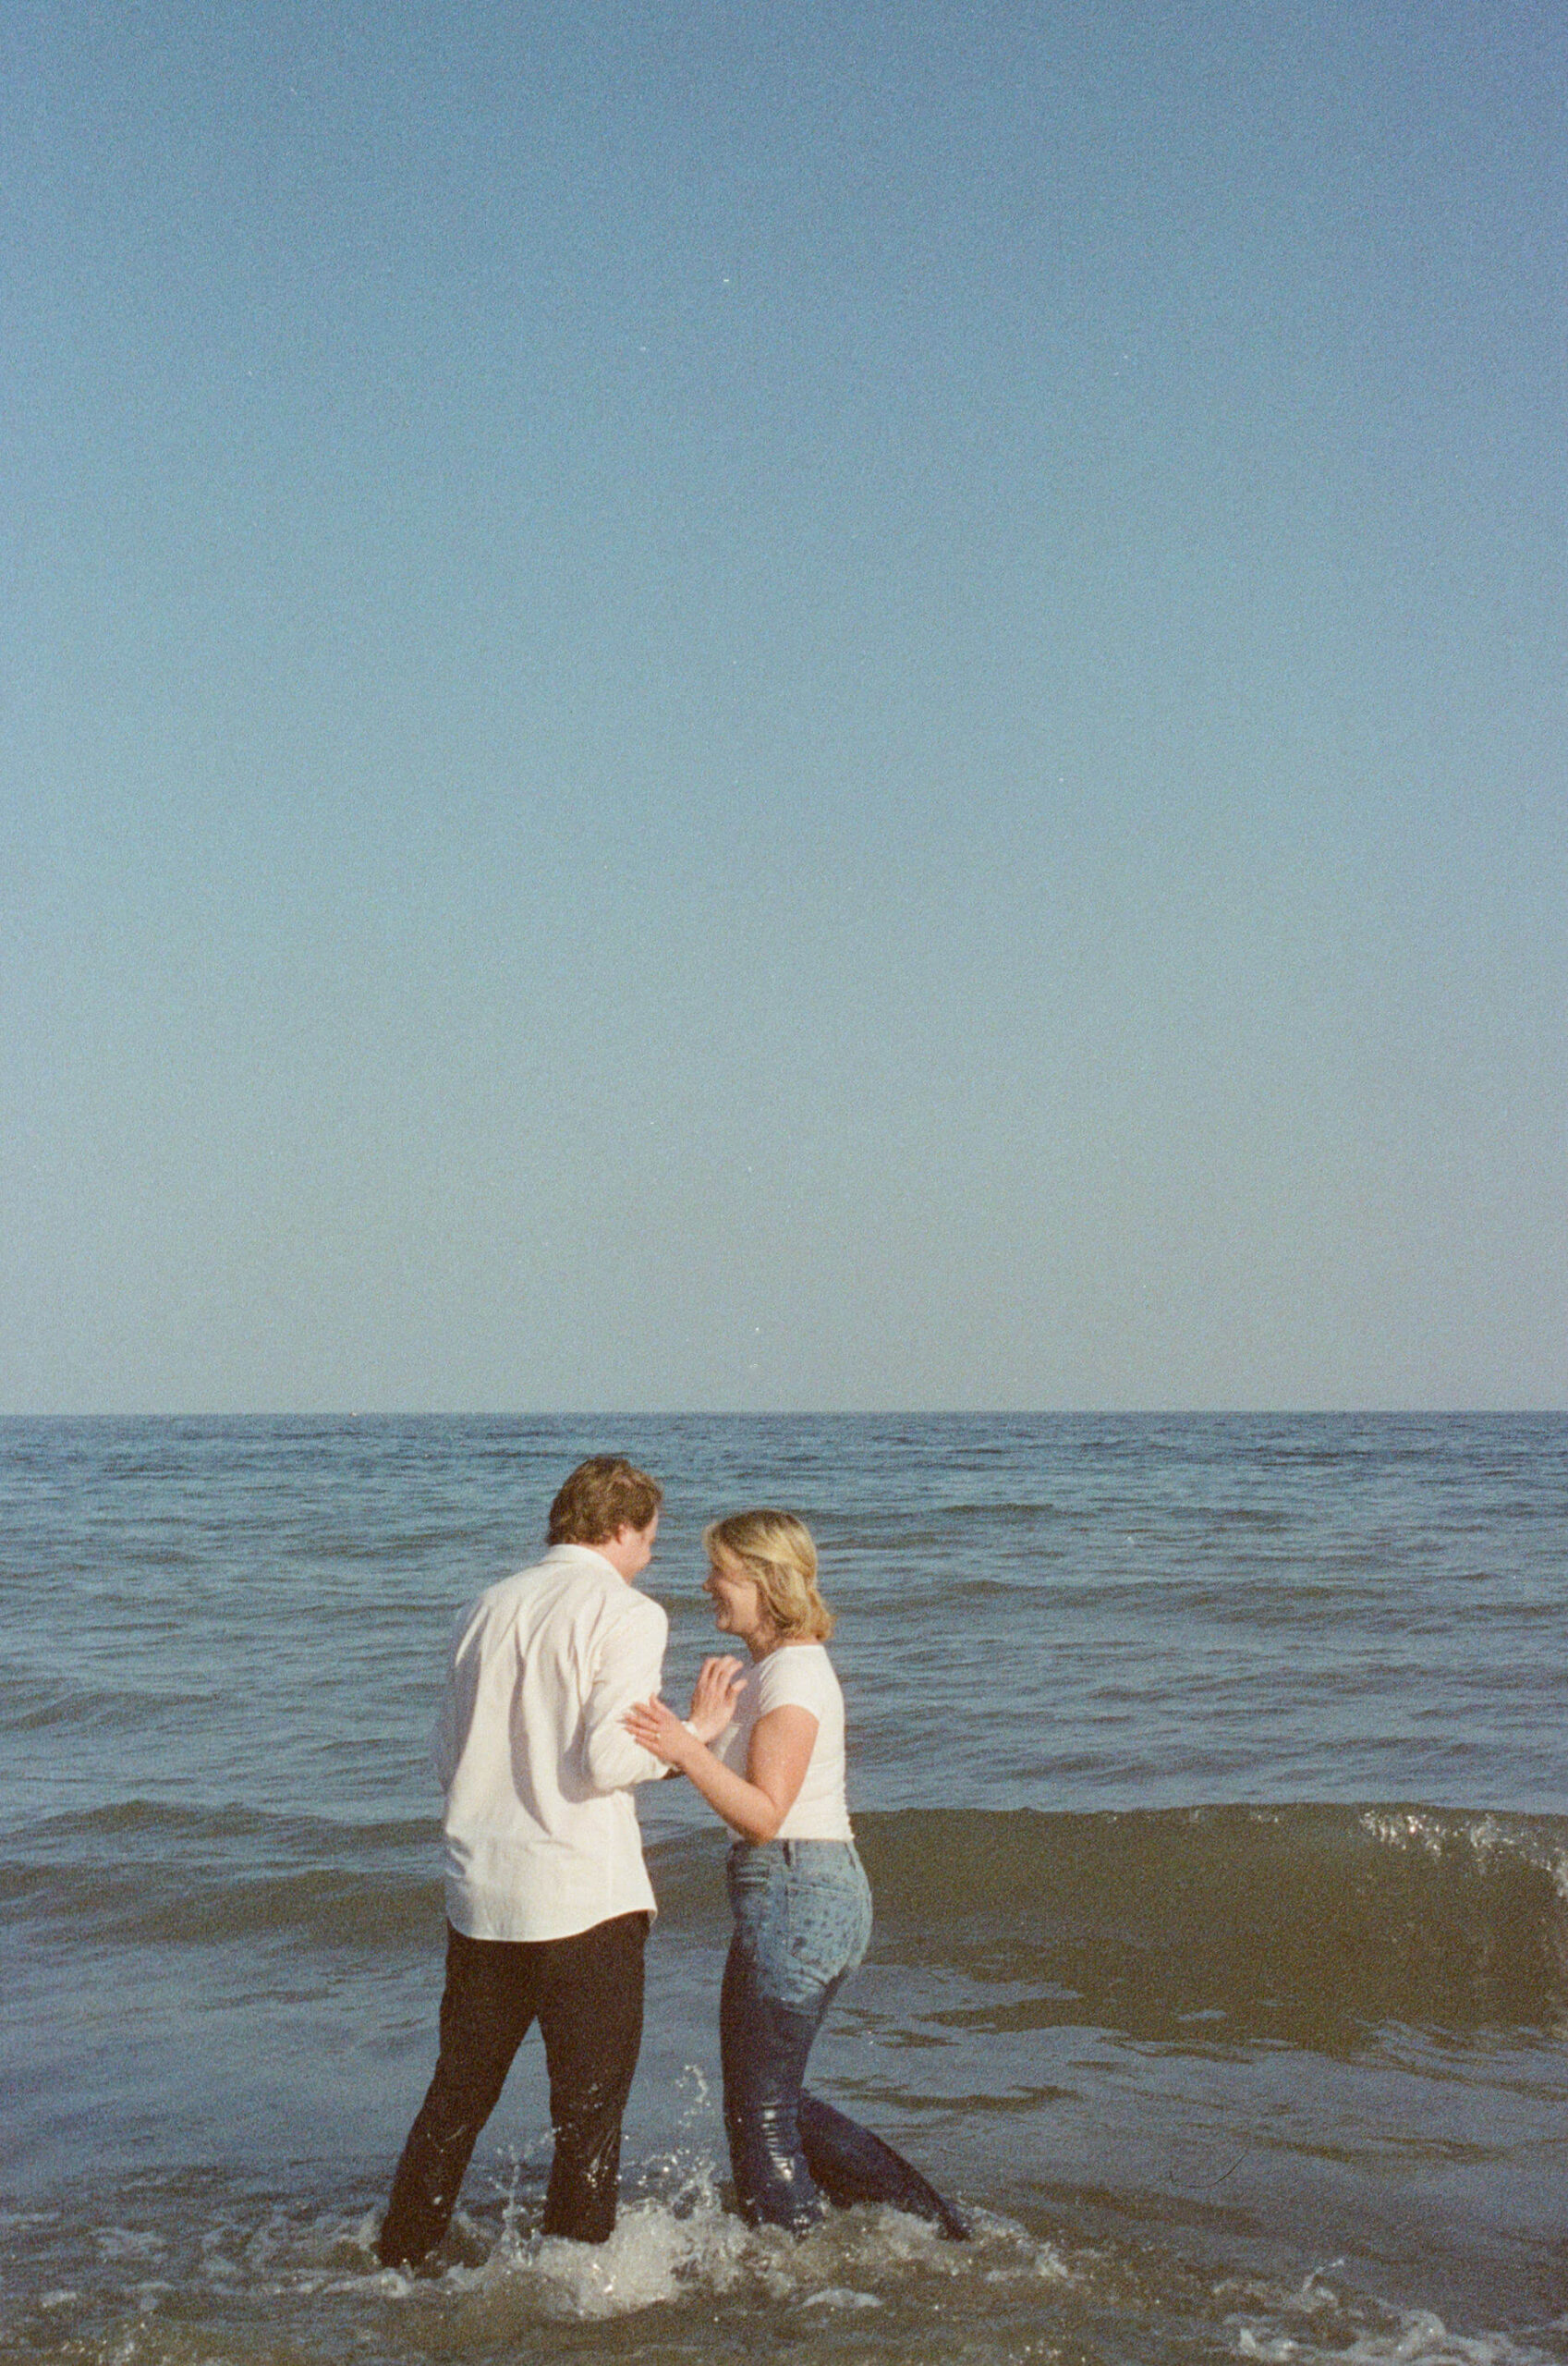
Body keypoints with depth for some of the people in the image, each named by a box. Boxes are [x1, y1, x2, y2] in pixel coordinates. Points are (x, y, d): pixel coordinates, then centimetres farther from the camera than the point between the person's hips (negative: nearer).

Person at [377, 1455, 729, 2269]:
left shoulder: (485, 1609, 11)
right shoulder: (625, 1613, -9)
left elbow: (447, 1757, 13)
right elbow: (608, 1759, -18)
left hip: (480, 1891, 6)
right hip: (582, 1895, -6)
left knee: (458, 2093, 18)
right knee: (589, 2108, 6)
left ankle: (398, 2262, 24)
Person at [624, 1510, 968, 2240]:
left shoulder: (793, 1673, -15)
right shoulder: (769, 1668, 16)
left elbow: (764, 1814, -21)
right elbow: (733, 1776, 11)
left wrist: (687, 1750, -32)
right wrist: (703, 1726, -7)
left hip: (795, 1895, -11)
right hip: (813, 1894, 11)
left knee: (761, 2111, 1)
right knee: (773, 2103, 19)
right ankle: (930, 2221, 22)